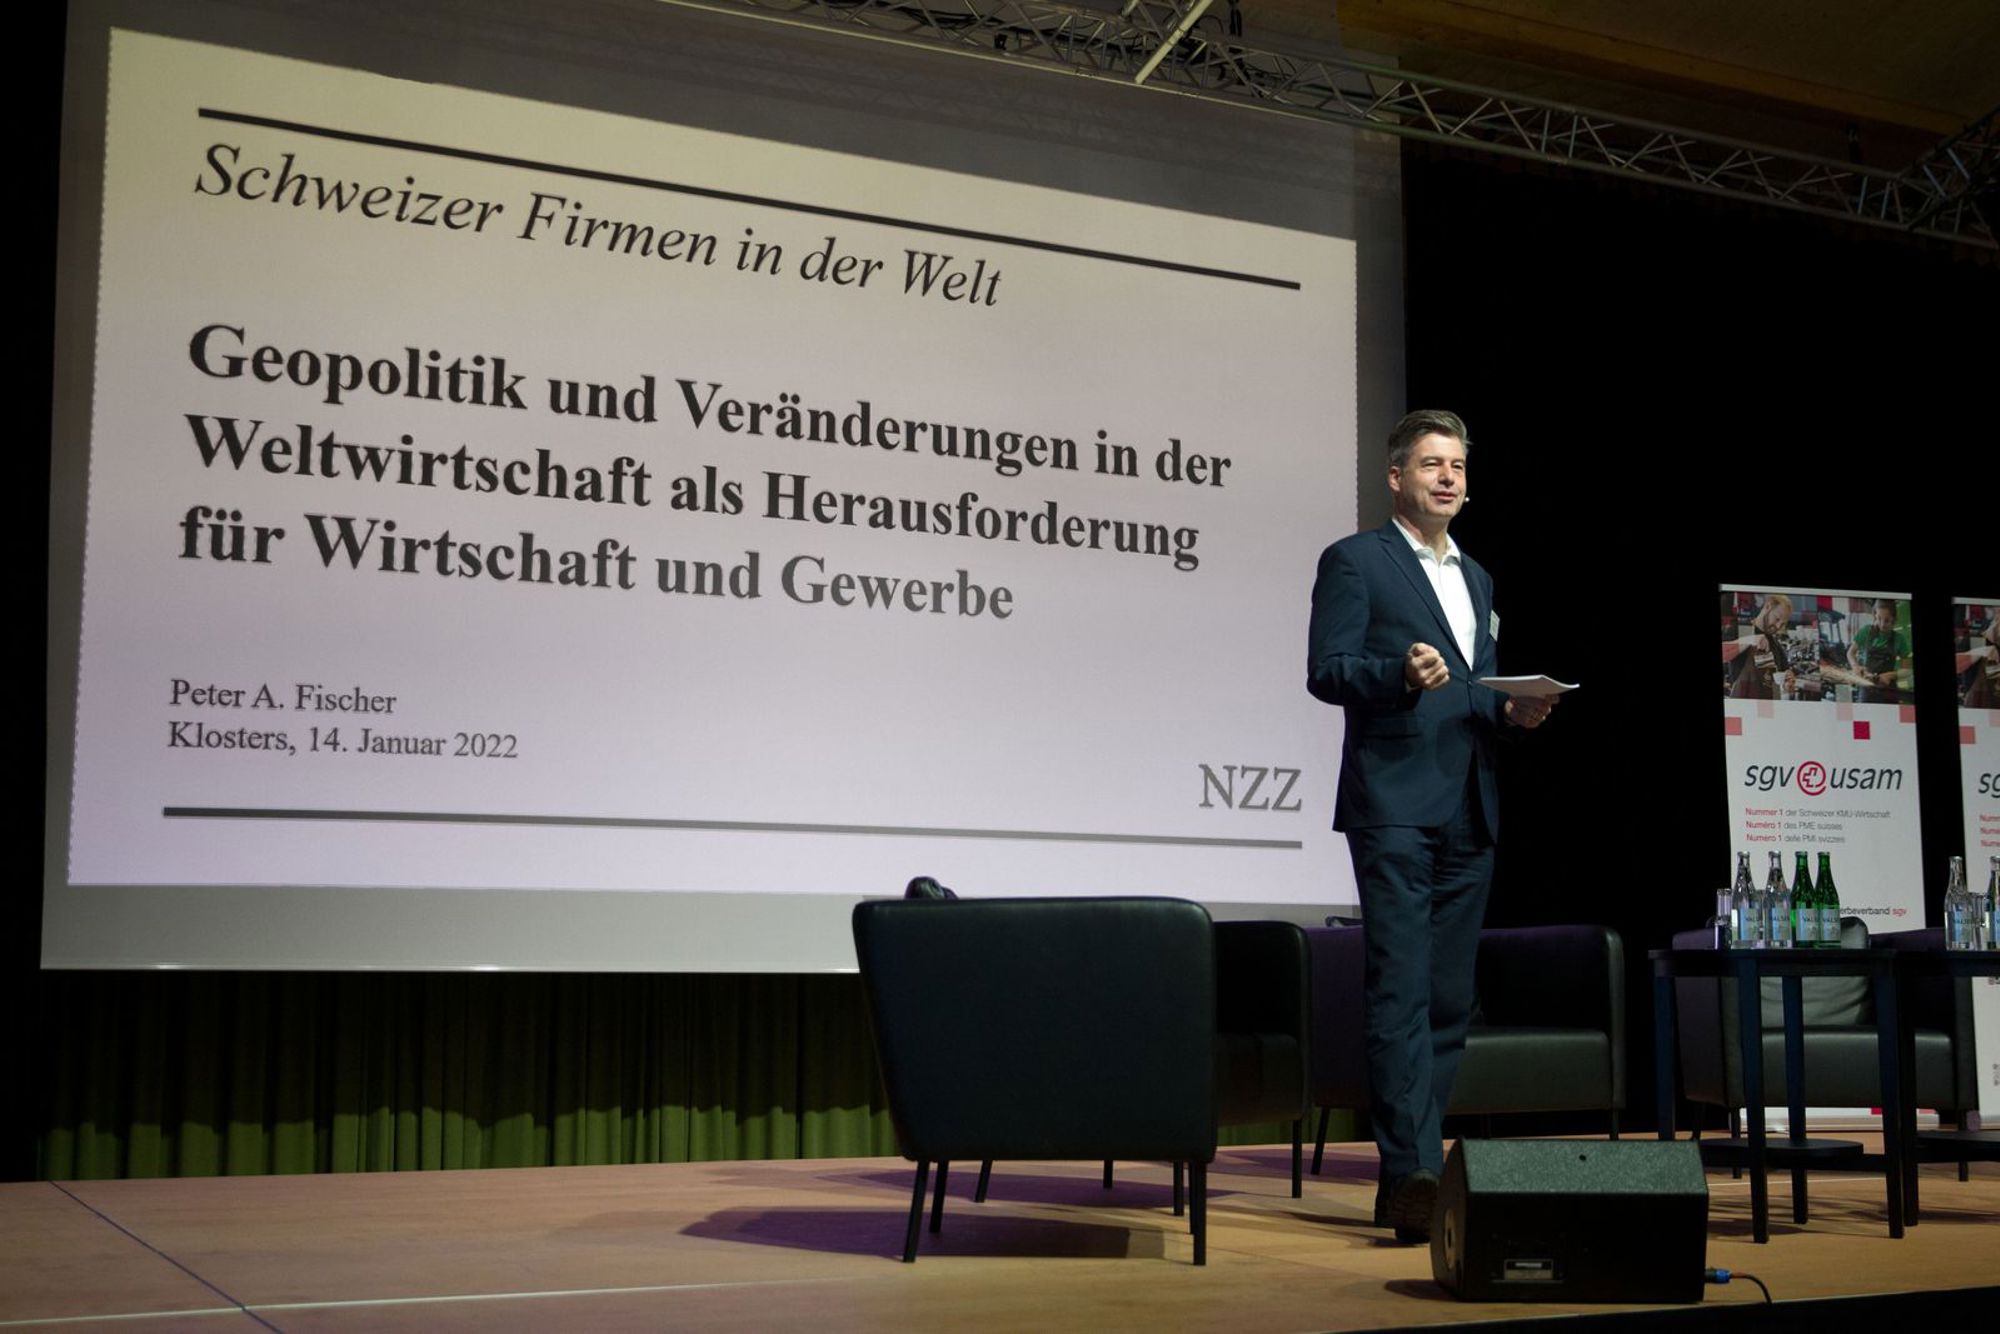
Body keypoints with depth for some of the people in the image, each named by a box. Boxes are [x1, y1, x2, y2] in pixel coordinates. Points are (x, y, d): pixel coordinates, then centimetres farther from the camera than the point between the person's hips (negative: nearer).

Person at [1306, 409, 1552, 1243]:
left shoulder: (1476, 579, 23)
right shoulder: (1355, 561, 1)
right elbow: (1325, 670, -8)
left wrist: (1514, 710, 5)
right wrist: (1402, 674, -25)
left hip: (1469, 813, 7)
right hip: (1394, 805, -7)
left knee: (1449, 998, 6)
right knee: (1401, 992, -13)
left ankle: (1408, 1175, 12)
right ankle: (1413, 1172, -15)